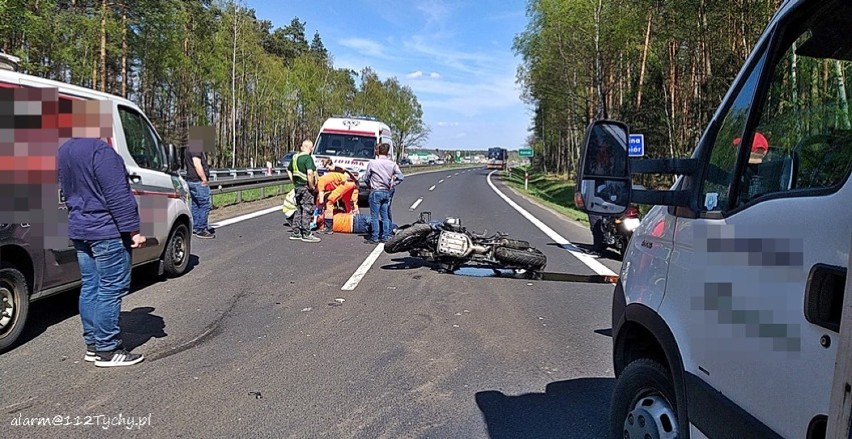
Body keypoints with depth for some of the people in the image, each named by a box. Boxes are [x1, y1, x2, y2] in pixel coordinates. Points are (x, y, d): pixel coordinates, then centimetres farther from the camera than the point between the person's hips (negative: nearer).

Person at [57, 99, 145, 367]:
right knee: (111, 290, -3)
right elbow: (118, 196, -20)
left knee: (90, 287, 14)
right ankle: (107, 351, 2)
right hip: (107, 232, -10)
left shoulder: (63, 152, 12)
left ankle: (92, 345, 20)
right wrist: (133, 230, -17)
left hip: (79, 230, 10)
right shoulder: (100, 150, -18)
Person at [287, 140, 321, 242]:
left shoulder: (295, 157, 12)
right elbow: (310, 173, -28)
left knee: (299, 210, 16)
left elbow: (289, 171, 24)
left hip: (297, 187, 8)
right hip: (306, 188, -8)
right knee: (307, 211, -2)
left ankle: (295, 233, 20)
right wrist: (312, 186, -18)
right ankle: (306, 234, 1)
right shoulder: (308, 158, -15)